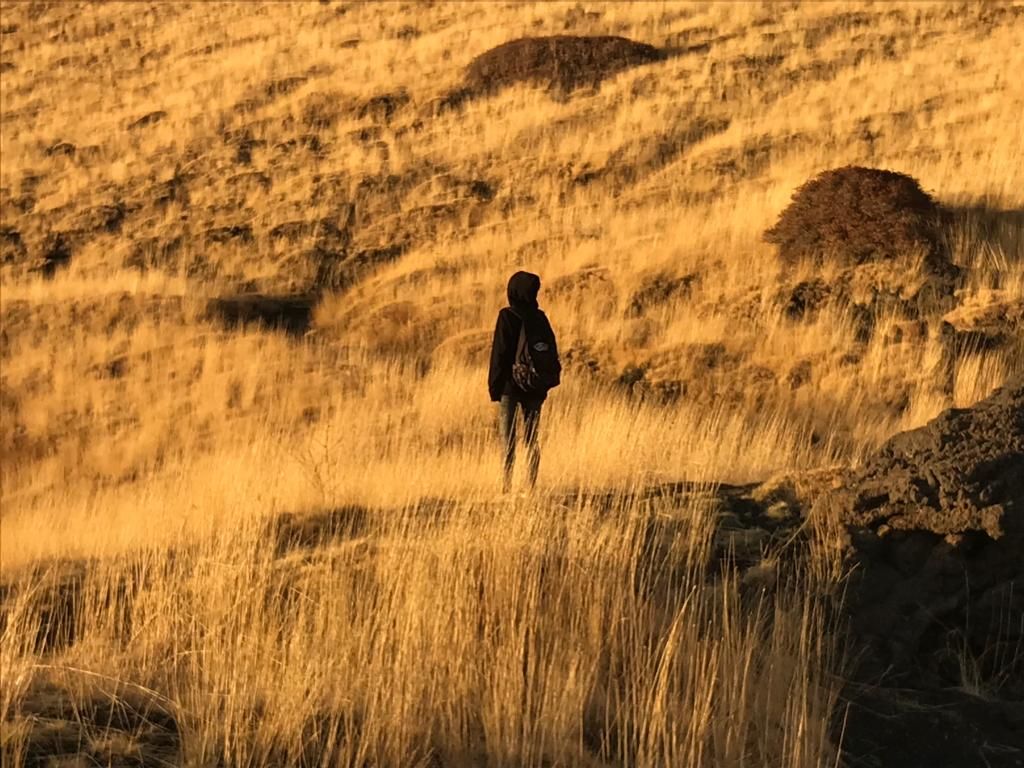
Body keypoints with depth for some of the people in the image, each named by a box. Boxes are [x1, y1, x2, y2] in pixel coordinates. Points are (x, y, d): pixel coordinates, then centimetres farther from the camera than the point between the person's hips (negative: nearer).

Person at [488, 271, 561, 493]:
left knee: (508, 439, -4)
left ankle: (506, 486, -9)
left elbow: (499, 352, -10)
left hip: (511, 385, -5)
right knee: (532, 439, 8)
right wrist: (544, 382, 15)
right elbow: (552, 352, 8)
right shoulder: (540, 318, 5)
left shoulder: (507, 317, -9)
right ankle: (531, 487, 5)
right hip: (535, 388, 5)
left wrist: (494, 385, -4)